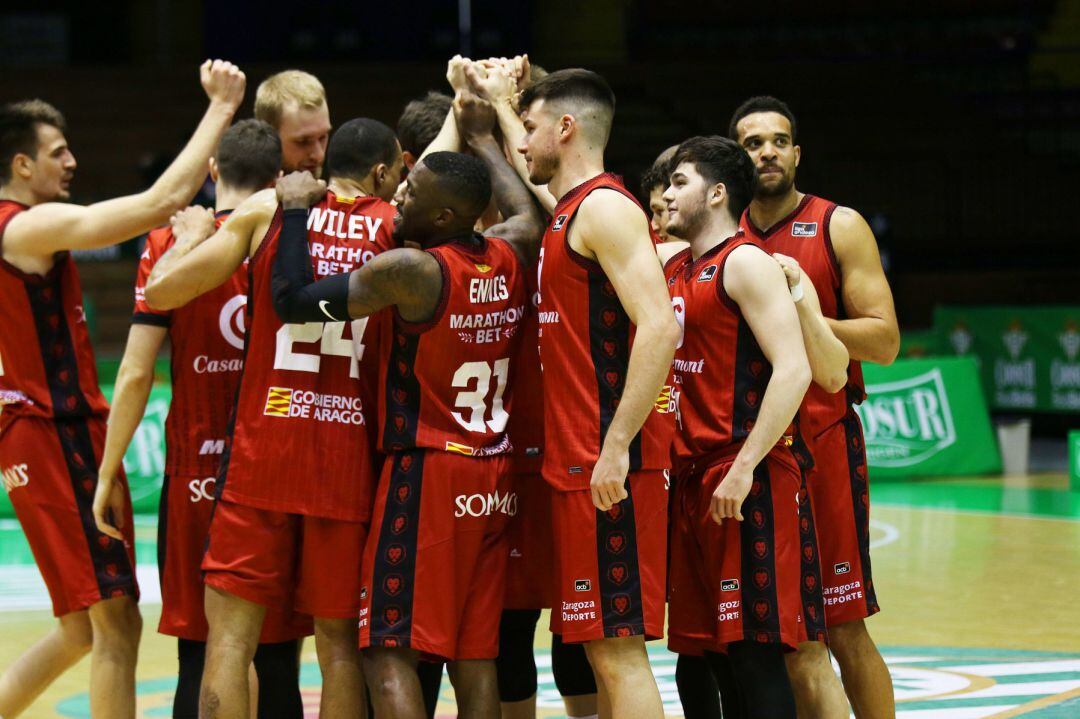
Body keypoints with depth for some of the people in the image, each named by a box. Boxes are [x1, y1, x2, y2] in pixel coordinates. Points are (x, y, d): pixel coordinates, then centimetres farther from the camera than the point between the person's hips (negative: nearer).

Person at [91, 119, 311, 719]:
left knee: (199, 654, 4)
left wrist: (108, 473, 0)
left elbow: (136, 373, -8)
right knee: (276, 659, 7)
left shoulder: (171, 243, -5)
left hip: (197, 473, -1)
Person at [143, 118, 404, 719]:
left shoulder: (267, 212, 2)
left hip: (264, 451, -1)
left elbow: (160, 292, 0)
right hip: (350, 457, 1)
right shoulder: (398, 228, 3)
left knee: (231, 636, 1)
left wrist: (192, 234, 18)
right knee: (340, 642, 8)